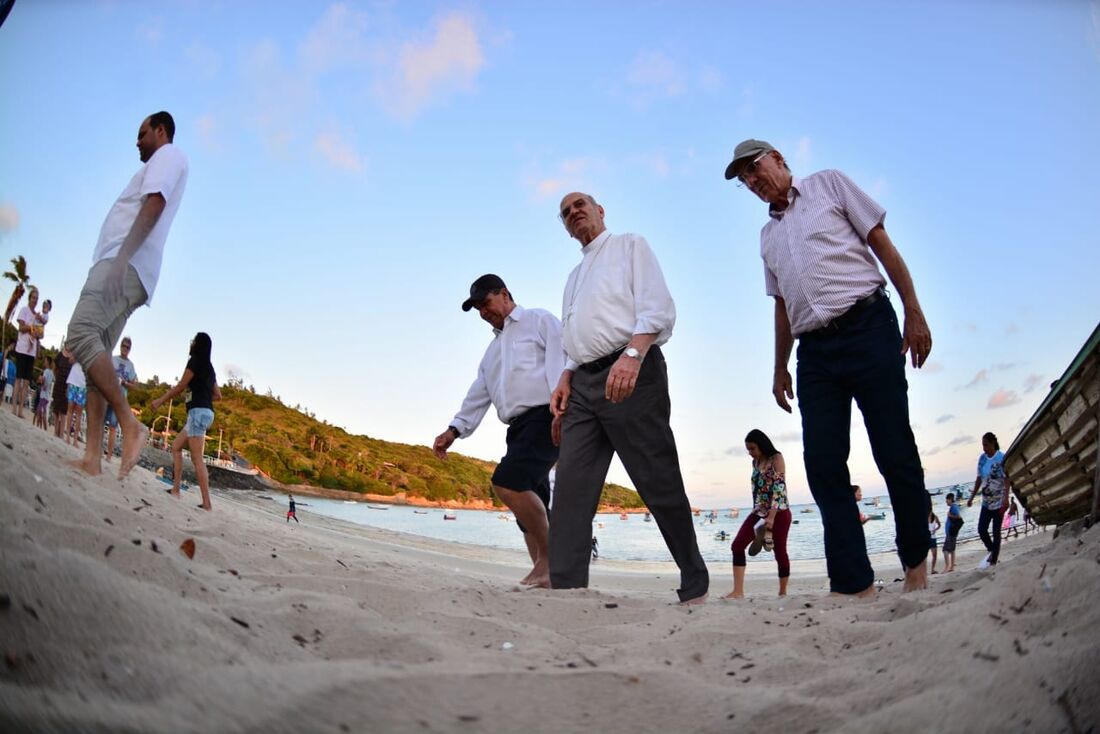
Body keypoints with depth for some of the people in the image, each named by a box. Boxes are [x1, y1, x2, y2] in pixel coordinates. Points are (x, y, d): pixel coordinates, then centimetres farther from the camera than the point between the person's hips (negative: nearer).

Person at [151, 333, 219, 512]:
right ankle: (175, 490, 13)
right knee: (176, 446, 16)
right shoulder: (209, 367, 20)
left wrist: (160, 401, 7)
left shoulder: (195, 361, -5)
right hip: (205, 412, 9)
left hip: (198, 412, -9)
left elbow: (180, 387, -3)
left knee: (196, 458, -11)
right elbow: (218, 395, 21)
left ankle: (207, 503, -16)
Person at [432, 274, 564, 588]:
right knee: (530, 508, 2)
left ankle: (548, 557, -14)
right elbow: (478, 395, 26)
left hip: (546, 419, -8)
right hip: (518, 427, 8)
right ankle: (544, 575, 4)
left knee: (507, 482, -25)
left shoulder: (539, 320, 7)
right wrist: (454, 429, 13)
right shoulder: (493, 348, 30)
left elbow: (562, 361, -8)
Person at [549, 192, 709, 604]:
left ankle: (695, 587, 9)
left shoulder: (630, 246, 8)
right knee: (571, 488, -5)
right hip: (584, 383, 7)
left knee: (659, 485, -4)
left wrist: (632, 355, -24)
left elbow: (658, 309, -7)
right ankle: (565, 589, -7)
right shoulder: (575, 276, 29)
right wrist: (566, 378, 9)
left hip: (631, 373, -7)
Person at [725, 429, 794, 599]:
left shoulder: (777, 459, -7)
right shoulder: (755, 462, 14)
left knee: (779, 552, 1)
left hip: (778, 512, -7)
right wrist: (759, 512, 13)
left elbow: (779, 488, -15)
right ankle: (738, 591, -11)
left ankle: (782, 593, 17)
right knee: (737, 545, -8)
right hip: (759, 511, 7)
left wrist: (771, 517, -21)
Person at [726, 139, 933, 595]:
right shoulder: (768, 234, 23)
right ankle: (854, 584, -1)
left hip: (867, 329, -5)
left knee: (894, 452, -3)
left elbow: (882, 244, 3)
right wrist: (780, 368, 20)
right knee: (823, 466, -4)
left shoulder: (828, 184, 9)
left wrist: (914, 313, -6)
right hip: (814, 350, 5)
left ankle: (916, 562, 16)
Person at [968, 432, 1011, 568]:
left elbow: (1007, 480, -17)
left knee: (996, 531, 1)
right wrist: (972, 497, 15)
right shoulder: (982, 458, 5)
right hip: (986, 501, 5)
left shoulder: (1001, 458, -14)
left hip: (999, 501, -5)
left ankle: (993, 560, 9)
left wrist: (1006, 498, -27)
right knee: (981, 529, 1)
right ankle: (991, 551, 24)